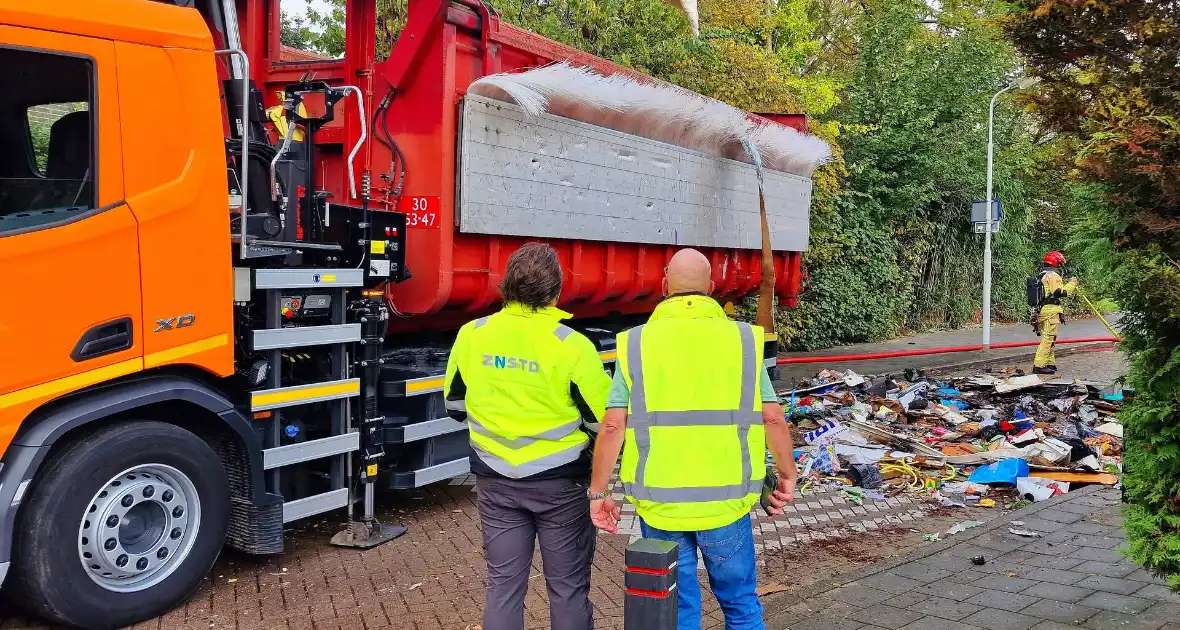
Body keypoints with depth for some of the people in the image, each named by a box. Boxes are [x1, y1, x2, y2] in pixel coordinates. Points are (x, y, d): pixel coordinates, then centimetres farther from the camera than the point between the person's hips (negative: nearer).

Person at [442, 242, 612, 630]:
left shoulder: (471, 335, -6)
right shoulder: (571, 345, -18)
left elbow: (455, 405, 7)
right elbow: (603, 420, -12)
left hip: (496, 481, 4)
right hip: (559, 482, -3)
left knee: (503, 583, 14)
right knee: (568, 586, 11)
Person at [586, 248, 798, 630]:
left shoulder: (636, 343, -3)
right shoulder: (743, 339, -2)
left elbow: (613, 426, -7)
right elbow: (773, 418, -3)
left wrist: (598, 493, 3)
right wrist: (788, 476, 11)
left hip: (659, 502, 0)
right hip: (725, 500, 0)